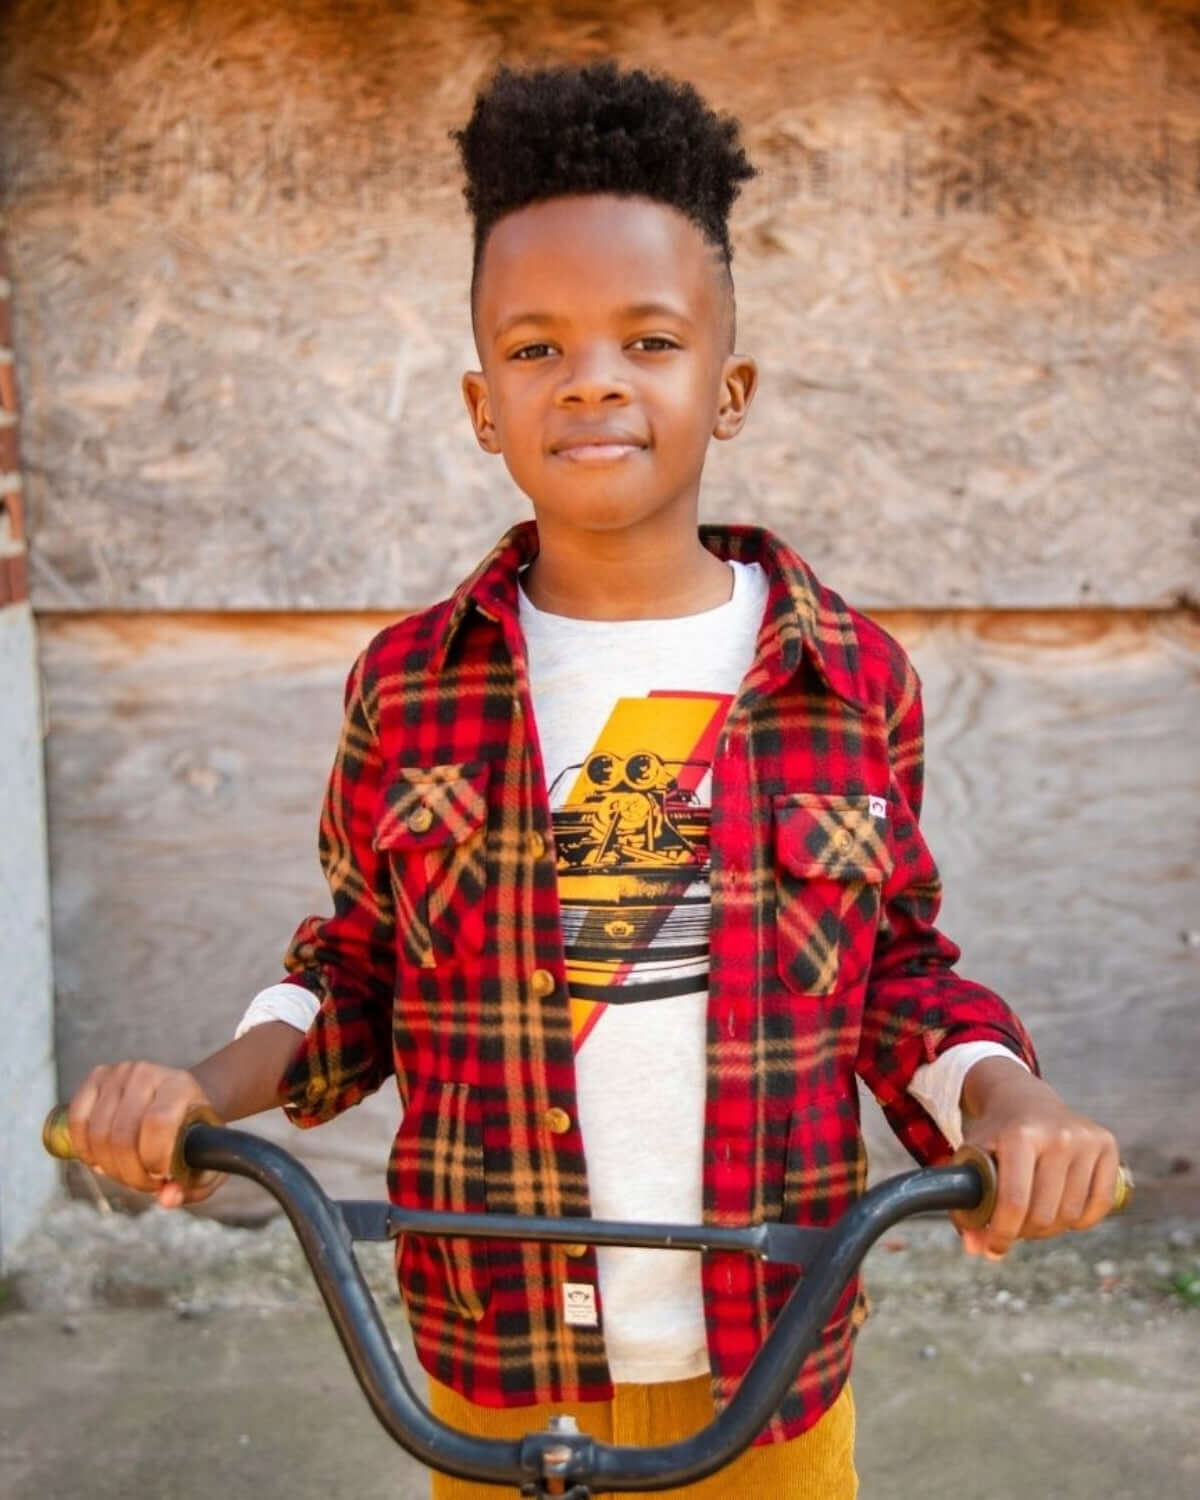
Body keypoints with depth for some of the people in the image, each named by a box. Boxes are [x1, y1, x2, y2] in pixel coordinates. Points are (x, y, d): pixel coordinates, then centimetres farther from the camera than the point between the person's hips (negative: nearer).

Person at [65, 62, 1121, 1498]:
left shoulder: (855, 677, -6)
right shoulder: (409, 684, -5)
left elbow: (898, 974, 3)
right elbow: (359, 969, 6)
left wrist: (1002, 1096, -16)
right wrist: (211, 1086, -12)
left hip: (770, 1378, 0)